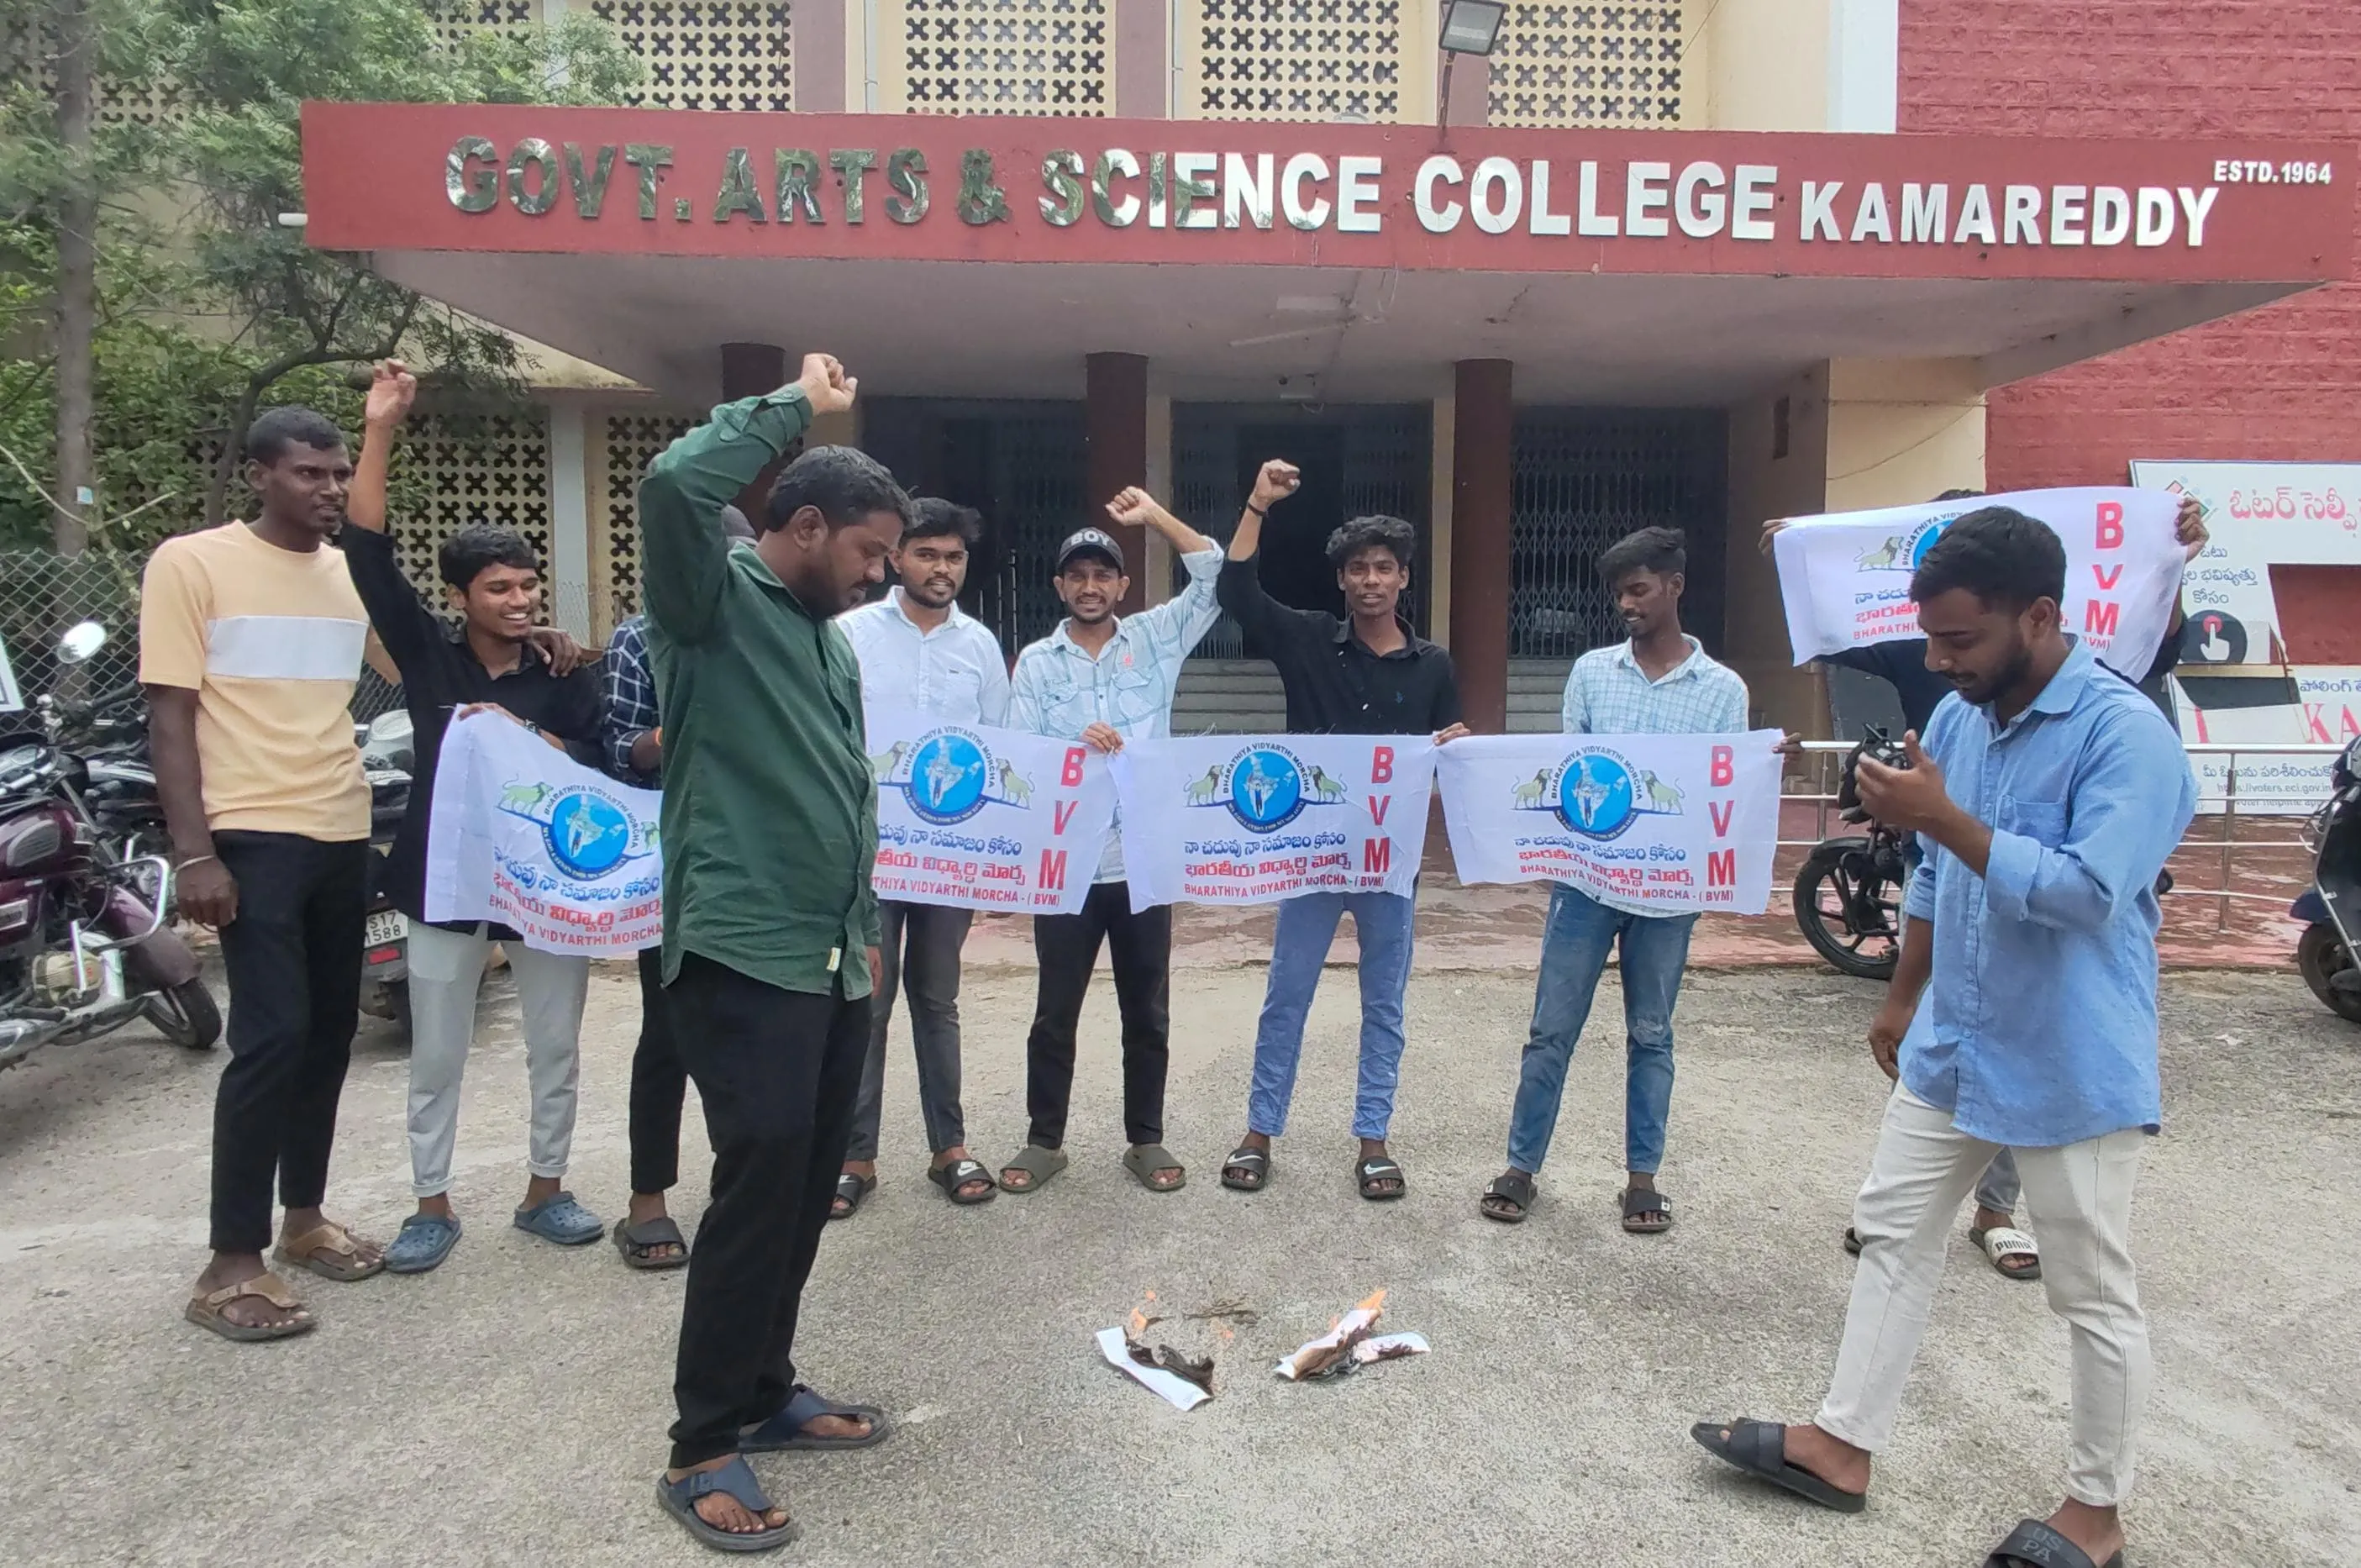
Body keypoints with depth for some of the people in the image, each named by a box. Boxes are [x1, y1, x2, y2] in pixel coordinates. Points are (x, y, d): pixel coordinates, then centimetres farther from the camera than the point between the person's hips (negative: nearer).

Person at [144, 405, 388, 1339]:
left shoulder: (357, 575, 9)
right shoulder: (191, 562, -4)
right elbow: (169, 716, -7)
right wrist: (194, 853, -15)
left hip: (344, 833, 6)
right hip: (253, 836, -6)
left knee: (331, 1031, 13)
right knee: (272, 1038, -10)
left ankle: (304, 1217, 28)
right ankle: (231, 1265, 1)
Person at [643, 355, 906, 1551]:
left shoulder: (833, 639, 18)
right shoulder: (712, 602, -5)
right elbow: (672, 485, -25)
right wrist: (796, 405, -13)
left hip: (831, 960, 8)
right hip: (741, 952, -8)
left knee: (806, 1185, 12)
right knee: (759, 1179, -10)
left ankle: (767, 1391, 28)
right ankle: (702, 1448, 4)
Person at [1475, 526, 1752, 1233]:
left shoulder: (1724, 688, 1)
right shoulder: (1591, 671, 4)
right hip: (1587, 876, 1)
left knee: (1650, 1036, 12)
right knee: (1552, 1030, 6)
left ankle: (1642, 1176, 25)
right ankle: (1521, 1167, 18)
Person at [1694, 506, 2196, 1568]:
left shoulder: (2126, 734, -19)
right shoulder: (1958, 718, 3)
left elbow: (2088, 894, -30)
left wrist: (1941, 817, -30)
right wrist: (1903, 998, 18)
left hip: (2072, 1071, -7)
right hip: (1950, 1049, 8)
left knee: (2093, 1294, 9)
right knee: (1893, 1236, 13)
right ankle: (1841, 1445, 25)